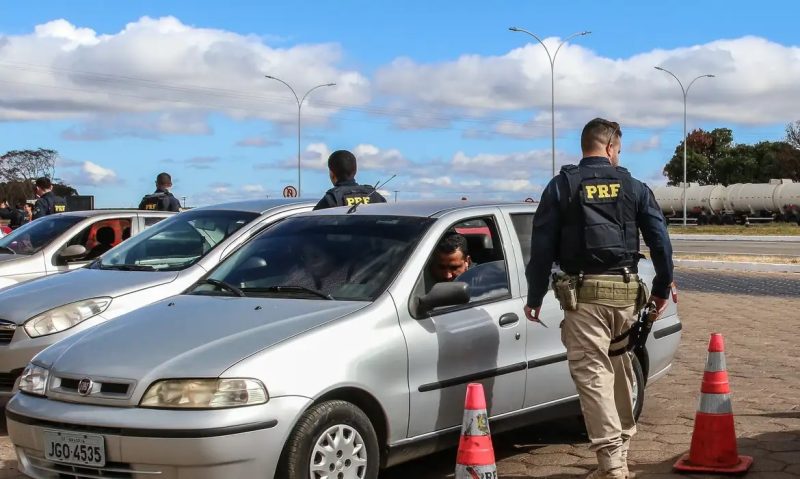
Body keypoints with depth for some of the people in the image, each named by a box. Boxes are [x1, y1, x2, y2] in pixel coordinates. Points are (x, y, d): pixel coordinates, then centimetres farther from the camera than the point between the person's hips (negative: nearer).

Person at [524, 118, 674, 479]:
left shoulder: (561, 186, 2)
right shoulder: (634, 187, 9)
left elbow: (542, 246, -1)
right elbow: (660, 240, 7)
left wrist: (534, 297, 6)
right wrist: (662, 288, 17)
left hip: (584, 291, -3)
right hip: (626, 290, 3)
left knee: (592, 374, -5)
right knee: (621, 371, 16)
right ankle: (621, 450, 25)